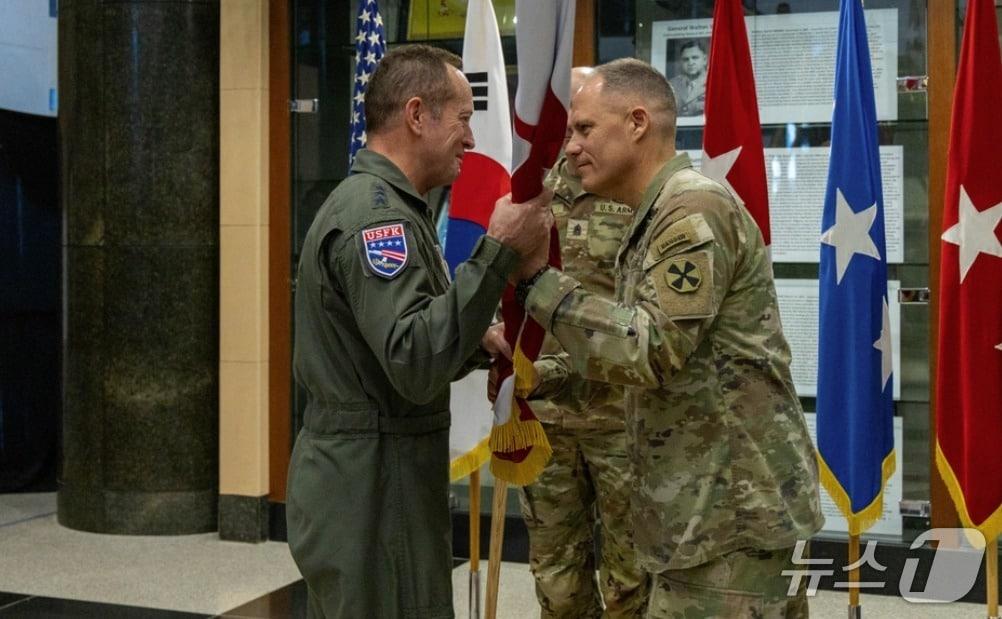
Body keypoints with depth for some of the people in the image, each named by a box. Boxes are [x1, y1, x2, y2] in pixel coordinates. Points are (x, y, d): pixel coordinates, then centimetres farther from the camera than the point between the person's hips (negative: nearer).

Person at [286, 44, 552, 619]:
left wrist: (478, 344, 4)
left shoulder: (374, 202, 16)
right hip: (372, 492, -10)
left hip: (363, 482, 10)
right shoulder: (376, 213, -18)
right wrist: (499, 253, -28)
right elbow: (416, 366, -28)